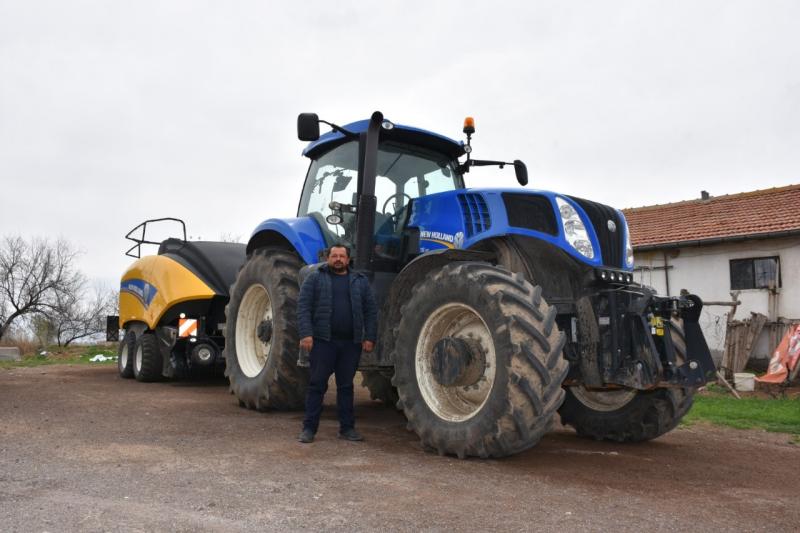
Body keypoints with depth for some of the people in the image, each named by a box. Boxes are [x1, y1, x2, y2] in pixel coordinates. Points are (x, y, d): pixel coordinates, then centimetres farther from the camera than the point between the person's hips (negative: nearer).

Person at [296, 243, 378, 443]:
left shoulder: (360, 281, 12)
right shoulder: (315, 278, 5)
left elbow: (371, 311, 9)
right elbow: (303, 307, -3)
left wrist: (370, 337, 0)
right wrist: (306, 333, -14)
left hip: (351, 343, 3)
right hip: (323, 341, -2)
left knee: (346, 386, 10)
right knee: (317, 384, 1)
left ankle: (347, 428, 19)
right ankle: (309, 428, 9)